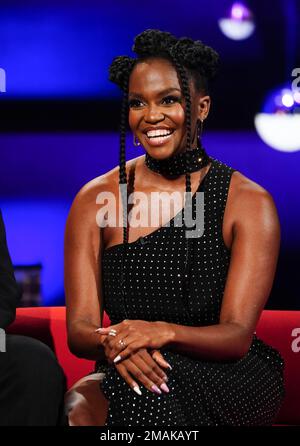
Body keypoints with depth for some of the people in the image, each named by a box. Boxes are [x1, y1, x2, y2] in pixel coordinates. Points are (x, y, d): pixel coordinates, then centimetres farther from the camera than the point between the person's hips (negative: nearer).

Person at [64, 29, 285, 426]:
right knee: (79, 408, -32)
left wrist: (164, 332, -30)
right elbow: (80, 329, -1)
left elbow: (238, 335, -10)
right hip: (124, 378, 1)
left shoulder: (250, 203, -2)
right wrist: (112, 345, -26)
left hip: (226, 381, -1)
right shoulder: (95, 200, 5)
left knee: (152, 393, -34)